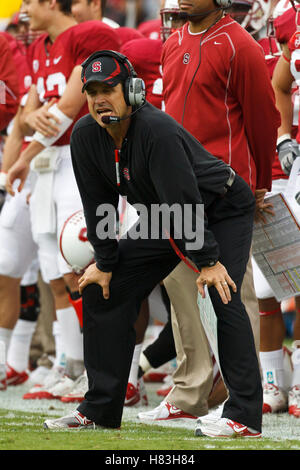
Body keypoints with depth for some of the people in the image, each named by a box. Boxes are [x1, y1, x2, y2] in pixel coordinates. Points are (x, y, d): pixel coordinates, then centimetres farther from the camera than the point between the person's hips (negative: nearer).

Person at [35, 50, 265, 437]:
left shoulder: (156, 130, -32)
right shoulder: (86, 136, -12)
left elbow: (184, 199, -33)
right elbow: (97, 204, -2)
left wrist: (208, 260, -32)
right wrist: (105, 263, -2)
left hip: (222, 212, -7)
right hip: (162, 221, 7)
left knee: (221, 295, -27)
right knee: (102, 290, 3)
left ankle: (245, 415, -26)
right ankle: (99, 409, 11)